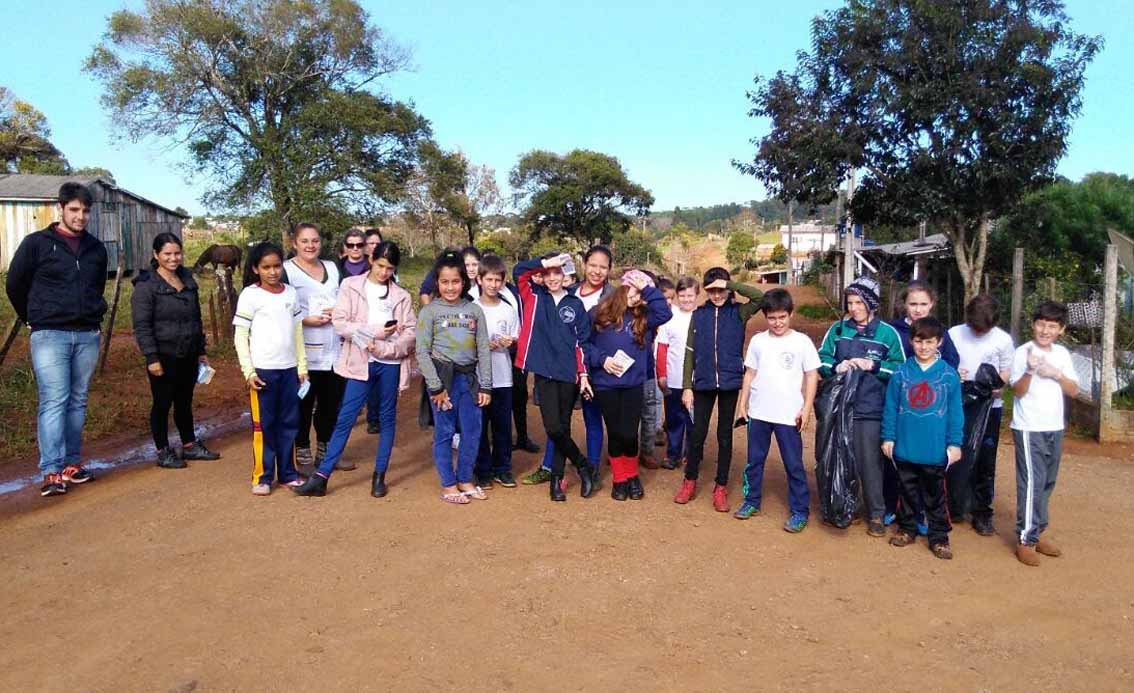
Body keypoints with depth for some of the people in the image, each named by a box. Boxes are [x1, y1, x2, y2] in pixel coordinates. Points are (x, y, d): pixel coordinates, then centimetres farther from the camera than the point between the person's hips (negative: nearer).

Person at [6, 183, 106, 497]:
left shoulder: (96, 248, 10)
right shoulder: (36, 243, -2)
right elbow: (15, 285, 6)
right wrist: (33, 319, 13)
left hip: (88, 336, 4)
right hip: (50, 336, -4)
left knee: (78, 401, 8)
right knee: (53, 401, -9)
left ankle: (72, 464, 16)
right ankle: (52, 472, -9)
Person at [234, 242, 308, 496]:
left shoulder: (291, 293, 8)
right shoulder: (250, 295, -4)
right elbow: (241, 336, -4)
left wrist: (302, 366, 11)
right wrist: (249, 371, -11)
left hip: (289, 369, 4)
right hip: (263, 369, -4)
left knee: (289, 423, 8)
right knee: (263, 424, 2)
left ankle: (287, 473, 18)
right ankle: (262, 477, 11)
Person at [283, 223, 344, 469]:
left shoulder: (332, 268, 14)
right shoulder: (286, 271, -5)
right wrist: (306, 320, -19)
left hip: (334, 349, 6)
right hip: (304, 351, -5)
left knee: (331, 402, 10)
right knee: (303, 404, 2)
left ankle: (325, 451, 24)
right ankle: (303, 454, 14)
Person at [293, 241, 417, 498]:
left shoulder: (401, 295, 7)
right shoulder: (351, 286, 4)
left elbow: (410, 334, 0)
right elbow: (340, 323, -6)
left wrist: (384, 348, -14)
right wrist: (373, 332, -14)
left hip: (390, 363, 2)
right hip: (360, 362, -2)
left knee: (387, 418, 8)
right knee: (345, 418, -3)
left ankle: (379, 476, 19)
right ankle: (321, 477, 2)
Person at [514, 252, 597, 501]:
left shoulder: (575, 304, 7)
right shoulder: (535, 296, 6)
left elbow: (581, 342, 7)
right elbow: (519, 270, -10)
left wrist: (583, 374, 2)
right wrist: (546, 262, -16)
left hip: (569, 374, 1)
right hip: (544, 372, -1)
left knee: (563, 427, 7)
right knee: (553, 428, -9)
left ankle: (557, 478, 20)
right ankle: (583, 466, 13)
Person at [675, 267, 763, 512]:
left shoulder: (738, 312, 1)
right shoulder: (698, 315, 5)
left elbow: (760, 296, -19)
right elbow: (690, 352, 4)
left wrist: (729, 283, -16)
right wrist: (687, 386, -1)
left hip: (730, 382, -1)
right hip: (703, 383, 1)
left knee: (725, 435, 8)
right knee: (698, 433, 7)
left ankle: (721, 487, 18)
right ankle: (690, 482, 22)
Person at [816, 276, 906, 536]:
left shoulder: (888, 333, -1)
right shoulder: (837, 329, 6)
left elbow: (901, 369, 0)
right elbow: (821, 360, 6)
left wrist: (873, 366, -13)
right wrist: (836, 367, -13)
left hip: (871, 410, -2)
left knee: (870, 462, 0)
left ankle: (876, 514, 14)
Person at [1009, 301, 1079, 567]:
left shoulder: (1062, 353, 7)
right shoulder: (1023, 352, -9)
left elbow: (1073, 391, 5)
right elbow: (1018, 391, -15)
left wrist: (1056, 374, -12)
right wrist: (1029, 370, -32)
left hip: (1055, 428, 6)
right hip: (1029, 429, -6)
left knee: (1047, 482, 12)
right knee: (1032, 482, -8)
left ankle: (1037, 532, 23)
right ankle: (1025, 539, -2)